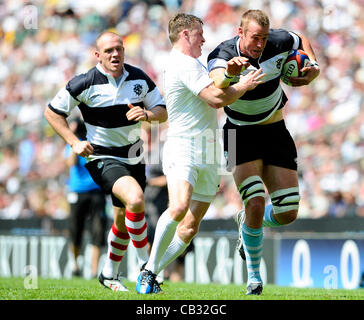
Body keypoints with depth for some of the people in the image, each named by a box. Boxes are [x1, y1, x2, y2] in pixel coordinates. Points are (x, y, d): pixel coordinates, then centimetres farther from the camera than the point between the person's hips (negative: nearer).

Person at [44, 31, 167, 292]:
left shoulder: (139, 78, 0)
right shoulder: (85, 83, -12)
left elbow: (163, 111, 4)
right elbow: (52, 112, -3)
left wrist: (147, 114, -19)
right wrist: (74, 143, -13)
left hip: (134, 157, 6)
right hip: (103, 158, -6)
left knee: (124, 220, 14)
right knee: (135, 199, -30)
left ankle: (109, 275, 34)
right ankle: (146, 265, -16)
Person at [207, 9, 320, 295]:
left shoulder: (279, 42, -13)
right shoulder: (222, 55, -22)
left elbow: (303, 41, 12)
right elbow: (216, 86, -45)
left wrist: (313, 67, -7)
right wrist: (229, 74, -67)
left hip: (274, 130, 4)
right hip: (241, 134, -4)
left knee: (287, 214, -1)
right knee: (256, 204, -22)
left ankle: (246, 221, 34)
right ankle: (254, 275, -1)